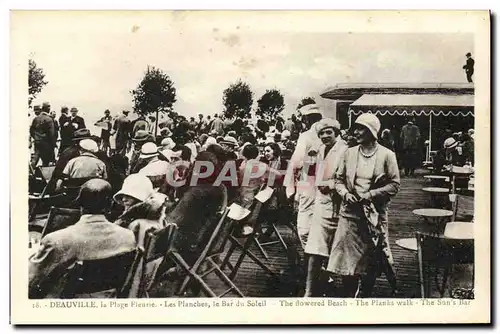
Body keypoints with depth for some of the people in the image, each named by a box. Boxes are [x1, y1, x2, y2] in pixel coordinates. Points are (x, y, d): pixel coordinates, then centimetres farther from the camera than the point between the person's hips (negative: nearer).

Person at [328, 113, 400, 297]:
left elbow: (394, 185, -4)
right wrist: (345, 193, -8)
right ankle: (348, 296, 12)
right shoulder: (349, 153, 6)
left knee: (371, 259, 7)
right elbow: (339, 179, 12)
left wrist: (370, 195, -14)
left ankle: (365, 294, 24)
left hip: (375, 215, -2)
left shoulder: (386, 155, -4)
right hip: (350, 212, 2)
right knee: (347, 258, 0)